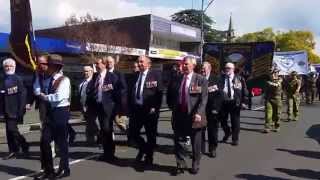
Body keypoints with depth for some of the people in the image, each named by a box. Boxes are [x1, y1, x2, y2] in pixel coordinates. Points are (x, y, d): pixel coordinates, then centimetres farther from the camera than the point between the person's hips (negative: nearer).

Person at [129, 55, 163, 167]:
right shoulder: (135, 75, 9)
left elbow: (159, 92, -9)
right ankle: (143, 149, 37)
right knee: (133, 133, 8)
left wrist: (155, 108, -16)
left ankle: (149, 158, 23)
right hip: (136, 109, 5)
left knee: (151, 135, 5)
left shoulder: (155, 75, -5)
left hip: (150, 110, -4)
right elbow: (131, 92, 14)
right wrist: (131, 107, 7)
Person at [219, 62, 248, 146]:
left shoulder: (239, 79, 3)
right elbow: (217, 89, 5)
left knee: (235, 122, 4)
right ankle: (227, 133, 38)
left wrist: (243, 101, -5)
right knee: (223, 120, 10)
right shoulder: (221, 78, 5)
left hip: (234, 102, -2)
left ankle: (235, 139, 18)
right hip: (223, 102, 2)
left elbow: (244, 91, 3)